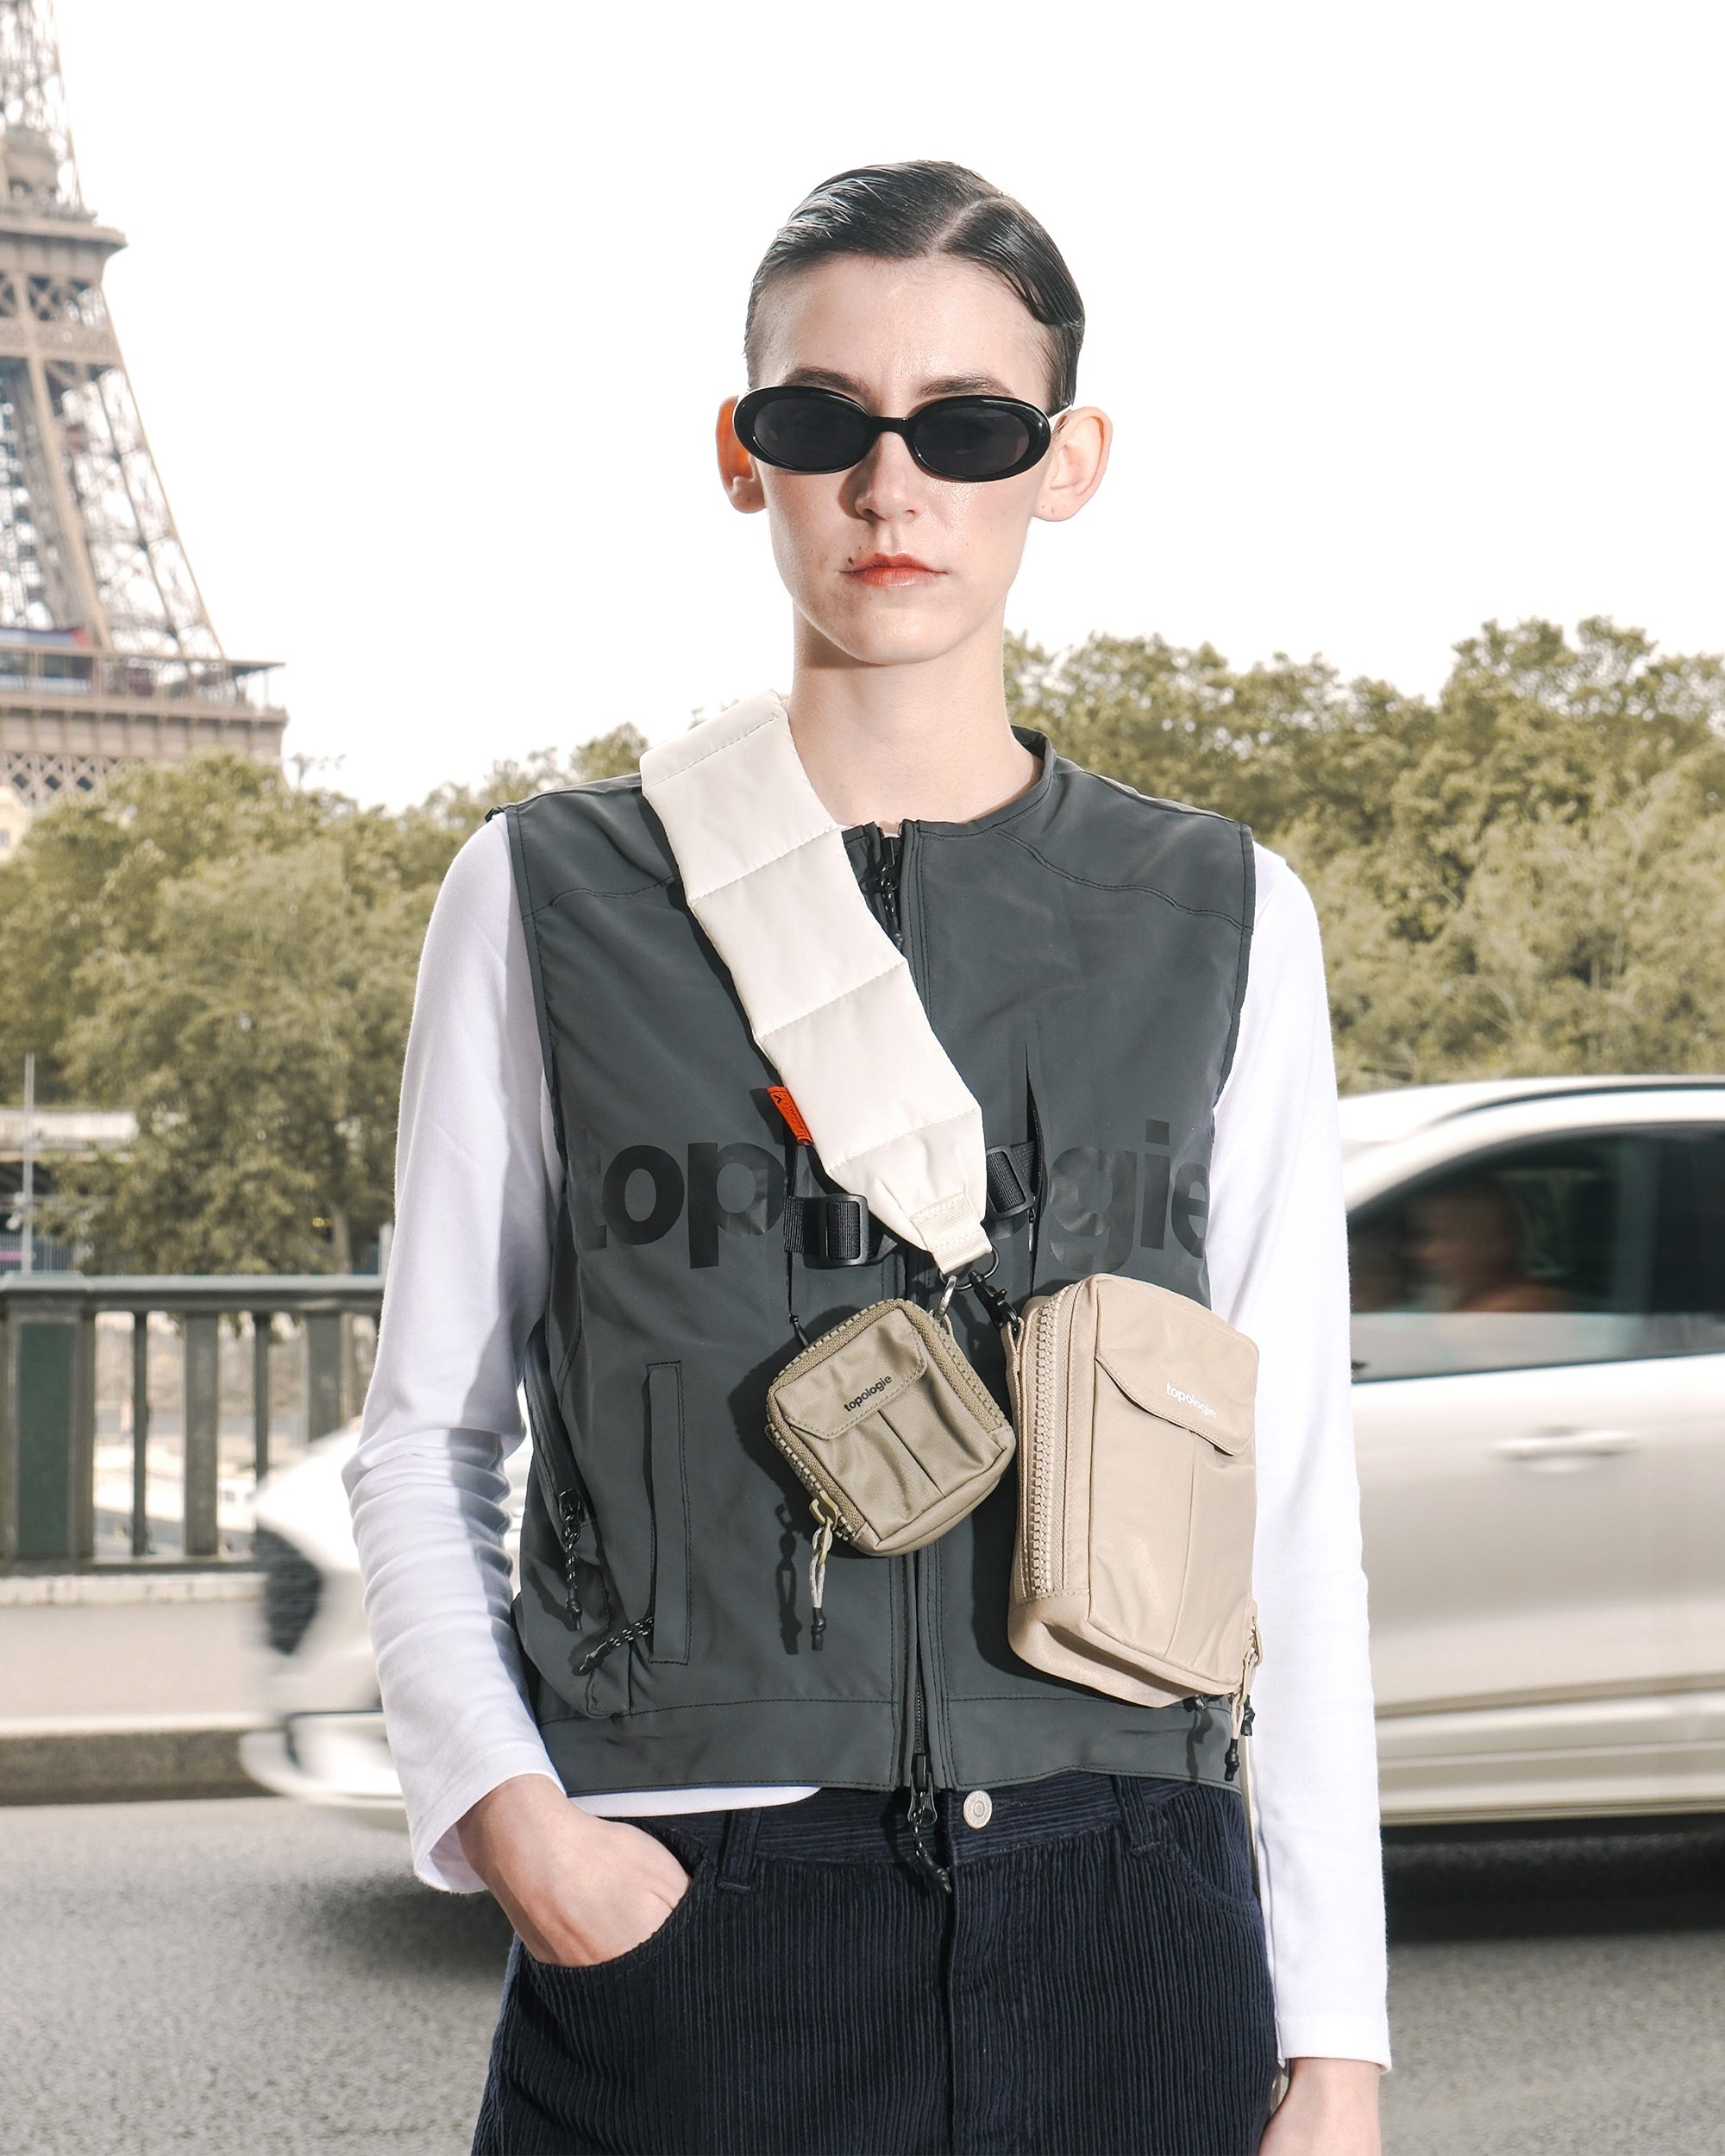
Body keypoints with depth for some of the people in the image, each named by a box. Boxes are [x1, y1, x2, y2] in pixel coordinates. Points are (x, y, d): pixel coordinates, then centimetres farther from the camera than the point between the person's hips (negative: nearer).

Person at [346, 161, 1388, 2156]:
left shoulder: (1218, 922, 7)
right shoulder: (552, 897, 4)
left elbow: (1293, 1499, 6)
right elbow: (423, 1438, 8)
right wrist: (508, 1807, -9)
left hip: (1121, 1924, 1)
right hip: (678, 1917, -1)